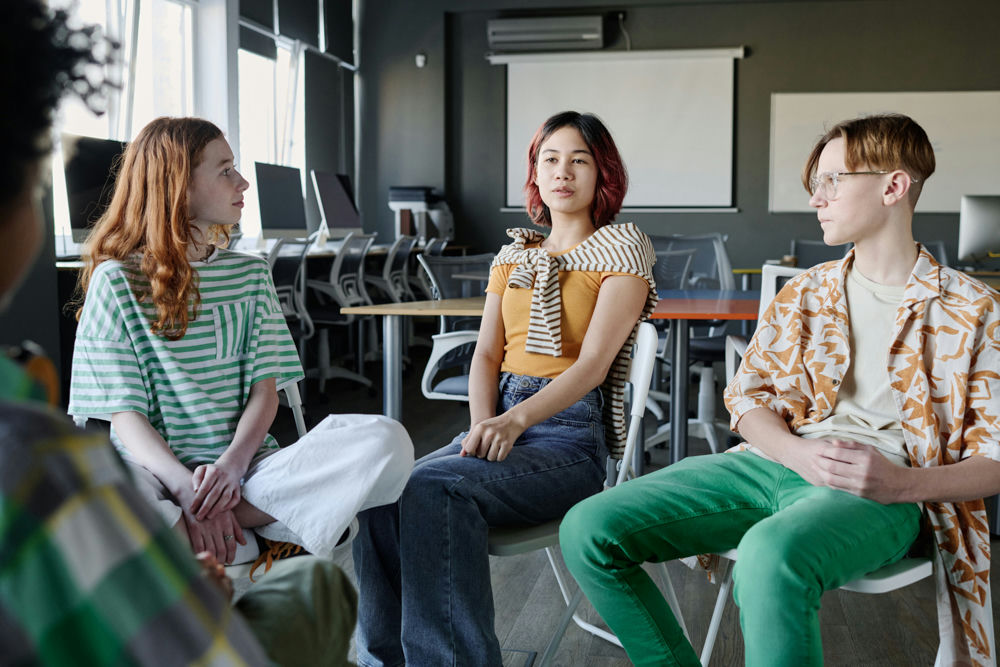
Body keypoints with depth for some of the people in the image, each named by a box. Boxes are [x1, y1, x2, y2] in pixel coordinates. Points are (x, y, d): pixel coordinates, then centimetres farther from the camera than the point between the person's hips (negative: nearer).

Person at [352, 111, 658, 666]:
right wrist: (483, 425, -10)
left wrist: (514, 421, -26)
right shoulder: (513, 256, 20)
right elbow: (487, 354, 11)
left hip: (571, 429, -5)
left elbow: (594, 362, -11)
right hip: (502, 418, 5)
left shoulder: (623, 249, 2)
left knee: (434, 488, -33)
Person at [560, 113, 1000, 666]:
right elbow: (746, 394, 13)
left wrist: (902, 483, -17)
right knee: (588, 529, -15)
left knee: (771, 556, -42)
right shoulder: (804, 293, 20)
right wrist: (801, 454, -9)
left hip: (882, 495, -5)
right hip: (778, 460, 5)